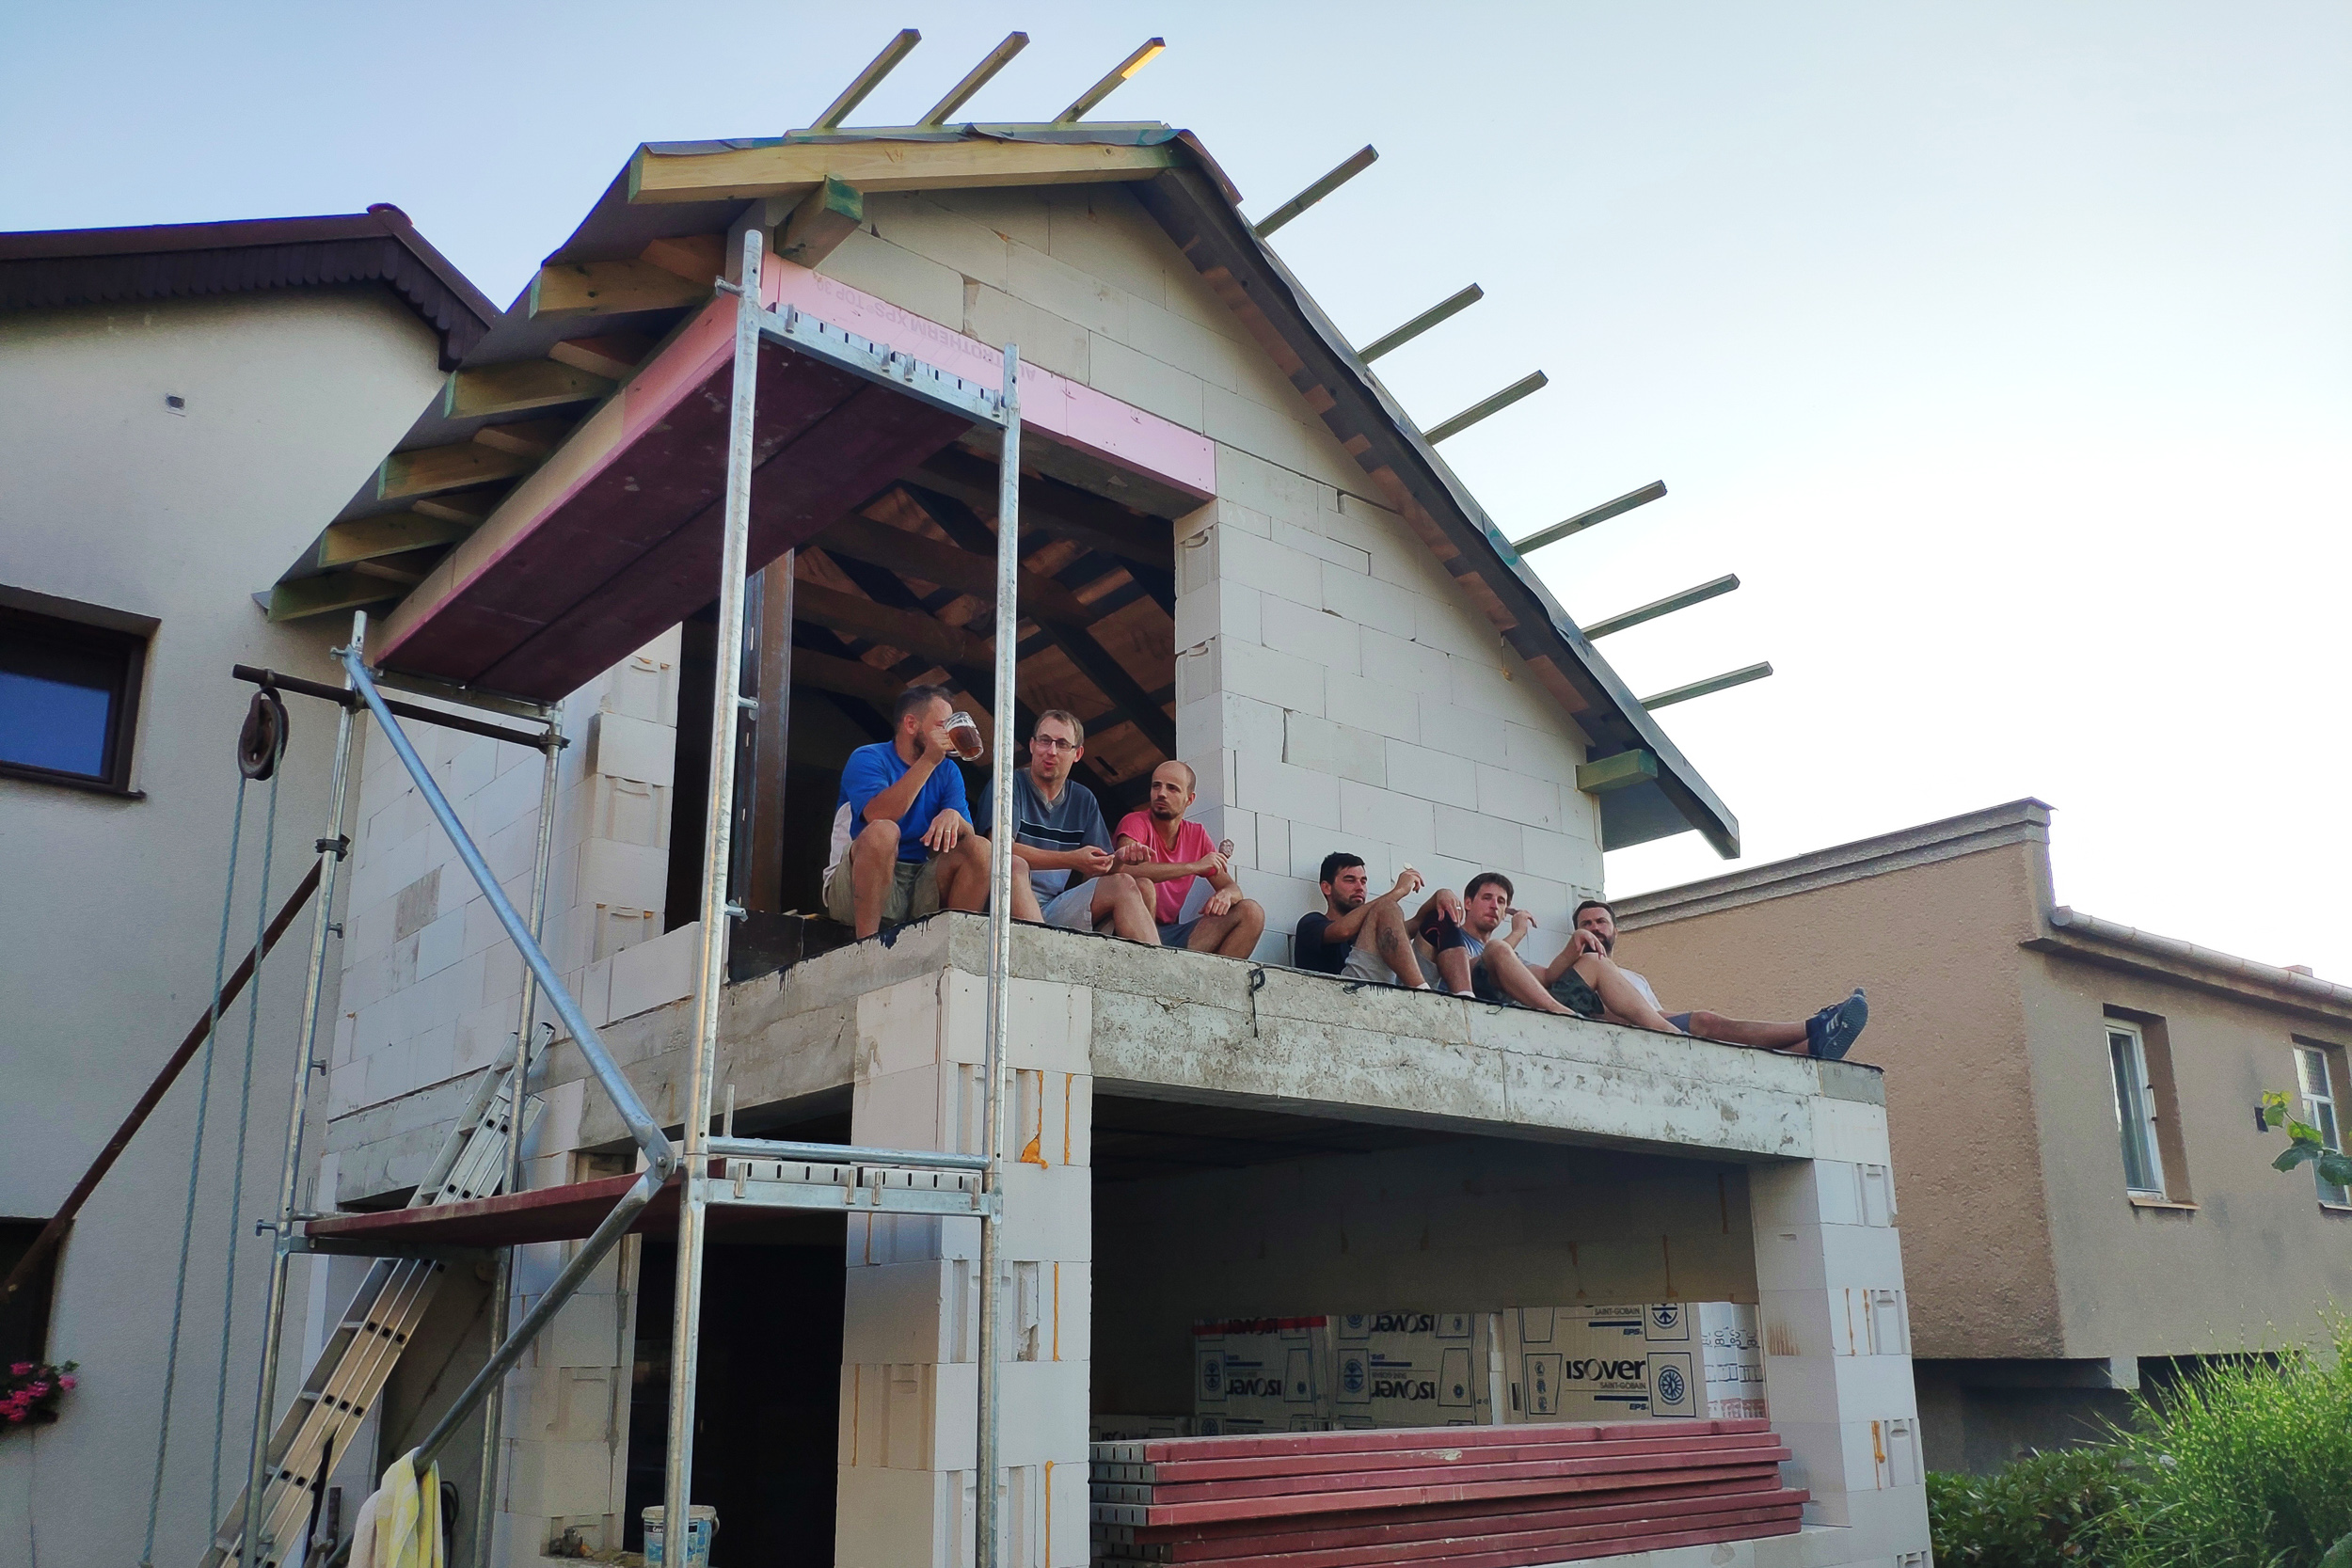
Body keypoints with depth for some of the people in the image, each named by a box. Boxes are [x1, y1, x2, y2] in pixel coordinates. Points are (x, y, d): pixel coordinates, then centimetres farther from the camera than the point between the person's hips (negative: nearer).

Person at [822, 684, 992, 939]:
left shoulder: (947, 772, 14)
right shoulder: (867, 758, -1)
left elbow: (968, 833, 1)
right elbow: (878, 816, -22)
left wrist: (953, 816, -24)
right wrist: (929, 760, -20)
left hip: (921, 886, 5)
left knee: (980, 848, -16)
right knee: (883, 831, -33)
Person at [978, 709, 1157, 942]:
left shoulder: (1083, 800, 18)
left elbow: (1094, 870, 12)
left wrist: (1119, 860, -14)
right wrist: (1072, 860, -23)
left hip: (1056, 911, 5)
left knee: (1123, 884, -13)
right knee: (1014, 865, -34)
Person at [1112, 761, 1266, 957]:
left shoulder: (1197, 835, 11)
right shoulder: (1136, 822, -6)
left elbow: (1232, 888, 10)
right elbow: (1126, 870, -27)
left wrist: (1225, 894, -16)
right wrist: (1194, 866, -23)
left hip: (1172, 933, 5)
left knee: (1251, 912, -10)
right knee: (1142, 886, -35)